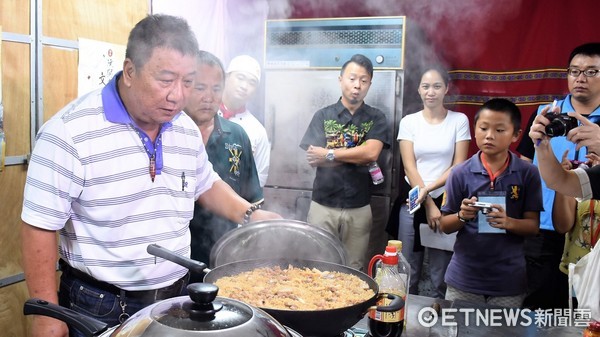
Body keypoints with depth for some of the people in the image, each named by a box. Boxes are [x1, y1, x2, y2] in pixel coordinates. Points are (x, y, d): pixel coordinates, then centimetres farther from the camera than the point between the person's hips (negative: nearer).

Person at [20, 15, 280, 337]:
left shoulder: (188, 130, 1)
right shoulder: (70, 132, -19)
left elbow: (205, 185, 17)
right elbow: (40, 227, -16)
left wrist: (249, 214, 1)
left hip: (176, 296, 6)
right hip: (100, 308, -5)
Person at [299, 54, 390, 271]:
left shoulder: (376, 118, 4)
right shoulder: (323, 116, 4)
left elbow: (371, 153, -13)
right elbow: (312, 159, -6)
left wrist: (329, 154, -10)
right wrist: (357, 155, -9)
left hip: (359, 208, 0)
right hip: (323, 205, 0)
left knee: (353, 270, 7)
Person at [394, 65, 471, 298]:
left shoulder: (459, 120, 2)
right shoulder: (409, 121, 4)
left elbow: (458, 166, -3)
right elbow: (409, 167, -3)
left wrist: (428, 190, -14)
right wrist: (428, 204, -10)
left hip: (446, 202, -1)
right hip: (413, 202, 1)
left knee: (441, 277, 3)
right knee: (408, 274, 6)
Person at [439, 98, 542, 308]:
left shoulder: (528, 174, -5)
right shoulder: (460, 173, -5)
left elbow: (533, 226, -2)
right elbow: (445, 226, 1)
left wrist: (508, 222, -22)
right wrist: (462, 216, -20)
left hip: (508, 280, 0)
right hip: (464, 277, 1)